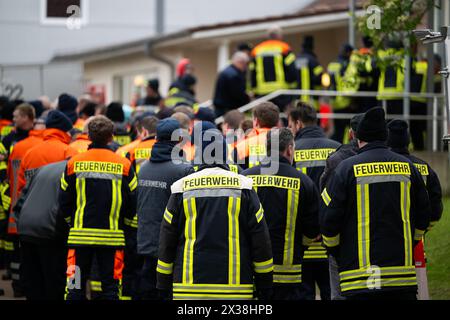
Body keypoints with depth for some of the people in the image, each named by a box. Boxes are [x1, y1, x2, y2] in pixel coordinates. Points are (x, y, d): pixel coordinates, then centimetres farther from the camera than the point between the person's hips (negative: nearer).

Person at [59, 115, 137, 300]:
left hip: (80, 235, 1)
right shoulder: (124, 165, -2)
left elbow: (64, 203, 3)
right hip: (112, 236, 0)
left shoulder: (74, 163, -1)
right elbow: (132, 205, 2)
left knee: (76, 288, 6)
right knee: (110, 286, 5)